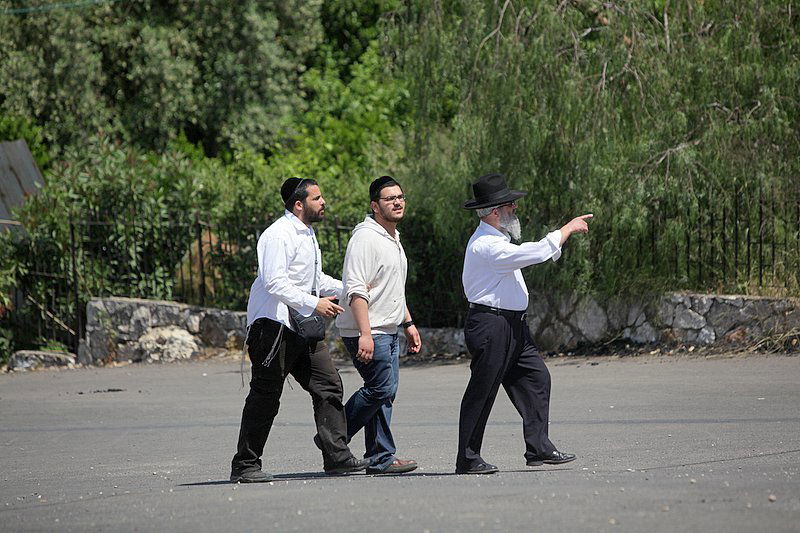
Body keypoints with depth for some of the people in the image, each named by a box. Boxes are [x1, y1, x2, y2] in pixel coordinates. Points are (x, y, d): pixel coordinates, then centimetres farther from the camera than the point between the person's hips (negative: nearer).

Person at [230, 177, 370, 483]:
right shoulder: (279, 235, -14)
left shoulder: (306, 234, 18)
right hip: (274, 325, -9)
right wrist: (314, 303, -24)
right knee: (265, 397, -5)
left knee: (328, 385, 1)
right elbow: (275, 282, -23)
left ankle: (337, 457, 2)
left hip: (303, 326, 9)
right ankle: (245, 466, 2)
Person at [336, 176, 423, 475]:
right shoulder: (366, 238, -15)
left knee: (384, 393, 7)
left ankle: (381, 460, 8)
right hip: (368, 331, -10)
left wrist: (408, 323, 26)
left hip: (389, 331, 10)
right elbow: (356, 290, -22)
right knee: (381, 389, -13)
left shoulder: (393, 238, 17)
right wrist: (365, 333, -28)